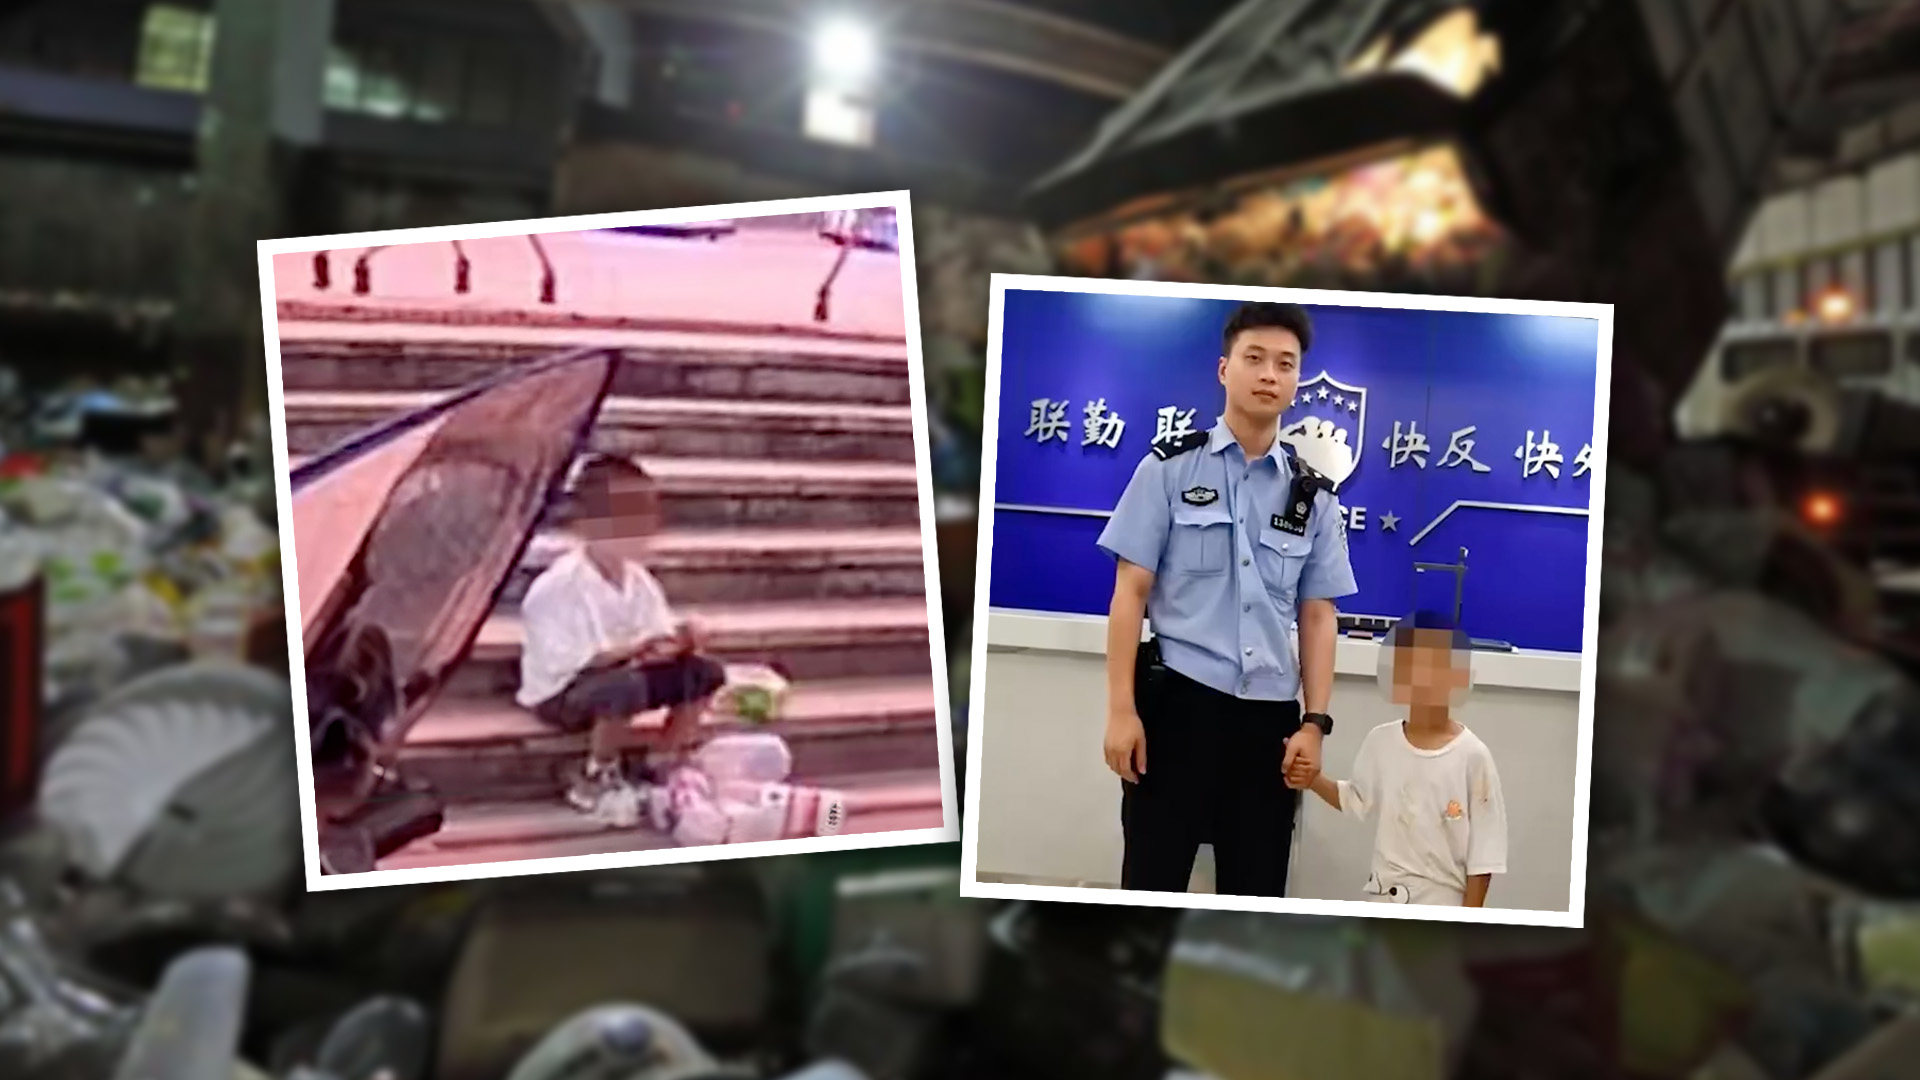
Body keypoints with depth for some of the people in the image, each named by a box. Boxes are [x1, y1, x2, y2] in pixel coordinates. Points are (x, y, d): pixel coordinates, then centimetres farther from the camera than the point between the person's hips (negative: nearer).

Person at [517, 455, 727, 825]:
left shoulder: (638, 580, 0)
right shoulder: (558, 586, -23)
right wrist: (635, 649, -32)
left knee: (705, 671, -8)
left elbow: (661, 640, 1)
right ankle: (595, 780, -12)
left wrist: (681, 638, -23)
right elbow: (566, 660, -26)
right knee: (626, 686, -39)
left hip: (622, 675, 7)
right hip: (561, 693, -7)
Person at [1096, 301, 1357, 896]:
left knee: (1257, 886, 11)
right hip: (1177, 701, -3)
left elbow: (1317, 616, 9)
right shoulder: (1169, 469, 0)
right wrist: (1121, 709, -8)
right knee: (1153, 878, 2)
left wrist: (1314, 722, 1)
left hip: (1270, 715, 3)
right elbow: (1131, 591, -2)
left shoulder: (1314, 497, 9)